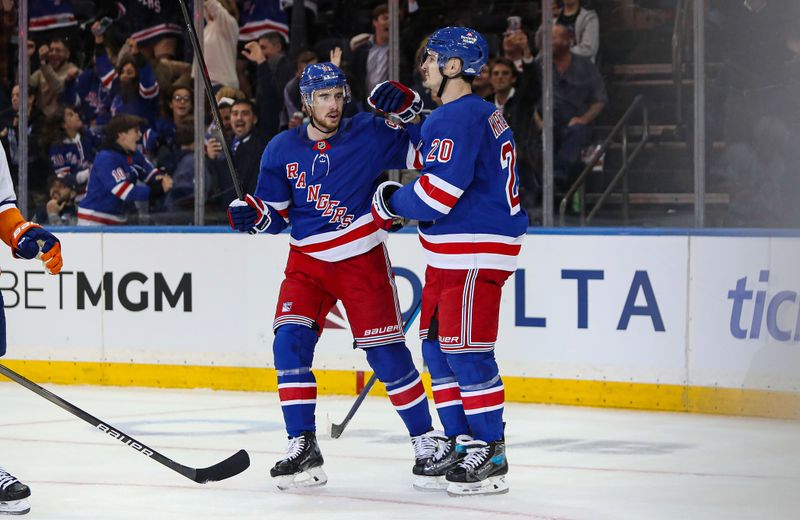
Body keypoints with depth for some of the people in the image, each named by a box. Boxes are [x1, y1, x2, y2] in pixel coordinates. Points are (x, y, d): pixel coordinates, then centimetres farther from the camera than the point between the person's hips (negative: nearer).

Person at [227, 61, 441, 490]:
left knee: (385, 353, -3)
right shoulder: (282, 149, 1)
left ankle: (425, 441, 12)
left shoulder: (369, 135, -7)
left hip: (362, 260, -3)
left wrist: (410, 111, -20)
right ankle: (303, 447, -8)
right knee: (290, 342, -14)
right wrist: (251, 215, -15)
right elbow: (275, 213, 6)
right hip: (307, 261, 3)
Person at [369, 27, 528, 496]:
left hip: (476, 254, -11)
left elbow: (436, 194, -22)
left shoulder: (458, 118, -17)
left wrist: (391, 201, -4)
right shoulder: (485, 114, 17)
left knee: (467, 351, -9)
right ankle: (461, 444, 19)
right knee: (438, 347, 14)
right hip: (451, 254, 11)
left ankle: (490, 456, -6)